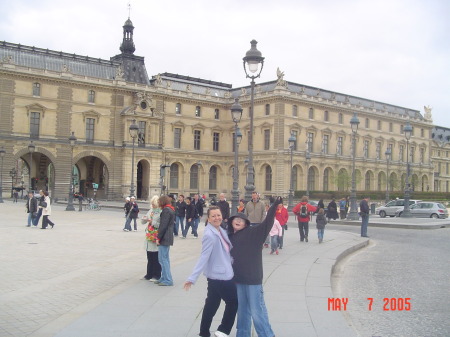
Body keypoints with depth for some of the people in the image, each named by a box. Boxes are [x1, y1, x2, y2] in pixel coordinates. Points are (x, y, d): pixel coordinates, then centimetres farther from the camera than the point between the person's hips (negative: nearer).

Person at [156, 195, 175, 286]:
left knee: (163, 259, -6)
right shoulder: (171, 209, 15)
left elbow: (163, 226, -19)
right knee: (165, 258, 16)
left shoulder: (166, 210, -14)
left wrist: (158, 238, -16)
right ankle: (164, 278, 23)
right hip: (168, 237, 10)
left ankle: (167, 280, -4)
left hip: (164, 238, -10)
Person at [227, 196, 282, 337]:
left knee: (257, 310, -2)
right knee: (242, 310, 18)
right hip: (237, 278, 5)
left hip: (252, 278, -5)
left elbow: (267, 223, -19)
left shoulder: (253, 233, -6)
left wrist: (274, 206, -32)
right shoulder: (230, 236, 8)